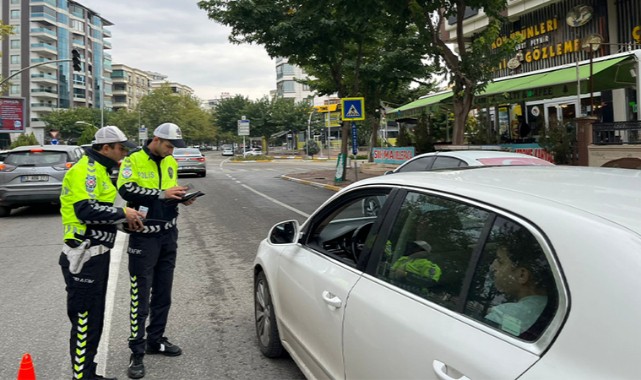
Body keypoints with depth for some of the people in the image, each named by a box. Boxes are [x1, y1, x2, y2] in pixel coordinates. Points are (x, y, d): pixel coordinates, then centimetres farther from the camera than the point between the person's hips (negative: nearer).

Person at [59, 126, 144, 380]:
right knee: (84, 319, -2)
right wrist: (123, 213, -17)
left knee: (94, 318, 17)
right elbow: (86, 210, -26)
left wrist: (124, 219, 5)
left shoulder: (98, 170, 18)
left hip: (97, 254, 11)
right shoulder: (86, 170, -14)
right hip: (85, 256, -11)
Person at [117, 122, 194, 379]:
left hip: (168, 234, 6)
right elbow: (126, 190, -23)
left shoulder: (170, 163, 11)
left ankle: (155, 340, 28)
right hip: (144, 236, -6)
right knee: (140, 296, -1)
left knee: (163, 293, 14)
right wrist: (162, 194, -26)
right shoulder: (134, 161, -9)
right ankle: (137, 353, 8)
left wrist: (181, 198, -2)